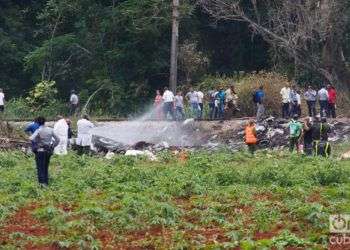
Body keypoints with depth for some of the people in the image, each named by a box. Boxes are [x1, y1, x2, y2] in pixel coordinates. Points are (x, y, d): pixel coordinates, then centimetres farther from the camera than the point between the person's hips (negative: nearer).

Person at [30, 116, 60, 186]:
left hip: (40, 151, -5)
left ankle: (42, 182, -9)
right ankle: (46, 182, 19)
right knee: (46, 168, 16)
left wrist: (35, 146, -13)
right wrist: (52, 146, 11)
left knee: (40, 168, -1)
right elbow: (57, 139, 8)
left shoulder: (38, 131, -12)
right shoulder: (50, 130, 3)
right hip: (48, 151, 5)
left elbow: (32, 139, -28)